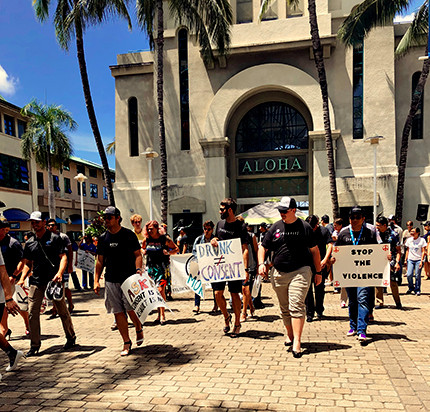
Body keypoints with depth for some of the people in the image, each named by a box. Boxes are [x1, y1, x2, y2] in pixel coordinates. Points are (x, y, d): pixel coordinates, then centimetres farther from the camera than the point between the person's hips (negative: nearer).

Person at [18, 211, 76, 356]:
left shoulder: (55, 238, 0)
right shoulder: (29, 243, 13)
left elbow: (63, 257, -6)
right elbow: (27, 263, 19)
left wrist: (59, 273, -22)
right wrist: (22, 278, 5)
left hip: (53, 280, -4)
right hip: (36, 281, 4)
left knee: (62, 311, 6)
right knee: (32, 313, -2)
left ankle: (71, 338, 23)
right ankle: (35, 345, 9)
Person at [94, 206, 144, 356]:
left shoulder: (129, 235, -1)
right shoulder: (103, 238, 10)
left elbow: (138, 254, 0)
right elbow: (100, 261, 14)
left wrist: (138, 269, -17)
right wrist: (96, 280, 8)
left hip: (128, 278, -4)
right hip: (110, 280, 4)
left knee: (131, 308, -9)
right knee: (118, 312, 3)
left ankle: (139, 329, 23)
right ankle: (126, 343, 14)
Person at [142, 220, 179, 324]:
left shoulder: (165, 239, -4)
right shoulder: (146, 240, 7)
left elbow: (177, 249, 4)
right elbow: (142, 249, 25)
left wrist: (168, 252, -14)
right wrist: (143, 251, 3)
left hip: (161, 267, -4)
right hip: (150, 267, 4)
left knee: (160, 290, -13)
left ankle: (162, 315, -5)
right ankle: (159, 314, 19)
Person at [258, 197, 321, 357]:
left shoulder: (304, 227, 2)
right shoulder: (275, 227, 7)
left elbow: (314, 250, 8)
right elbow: (263, 247, 13)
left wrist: (318, 272, 7)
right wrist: (261, 263, -4)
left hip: (300, 272, -3)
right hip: (279, 273, 4)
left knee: (297, 306, -13)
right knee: (284, 308, 12)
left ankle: (297, 342, -12)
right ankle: (290, 335, 30)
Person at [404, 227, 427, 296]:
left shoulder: (422, 240, -3)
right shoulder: (409, 240, 8)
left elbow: (423, 251, -3)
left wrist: (421, 261, -10)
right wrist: (406, 259, 11)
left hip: (418, 260, -3)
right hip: (410, 259, 3)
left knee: (417, 276, -2)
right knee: (409, 275, -7)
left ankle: (417, 290, 14)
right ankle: (411, 288, 14)